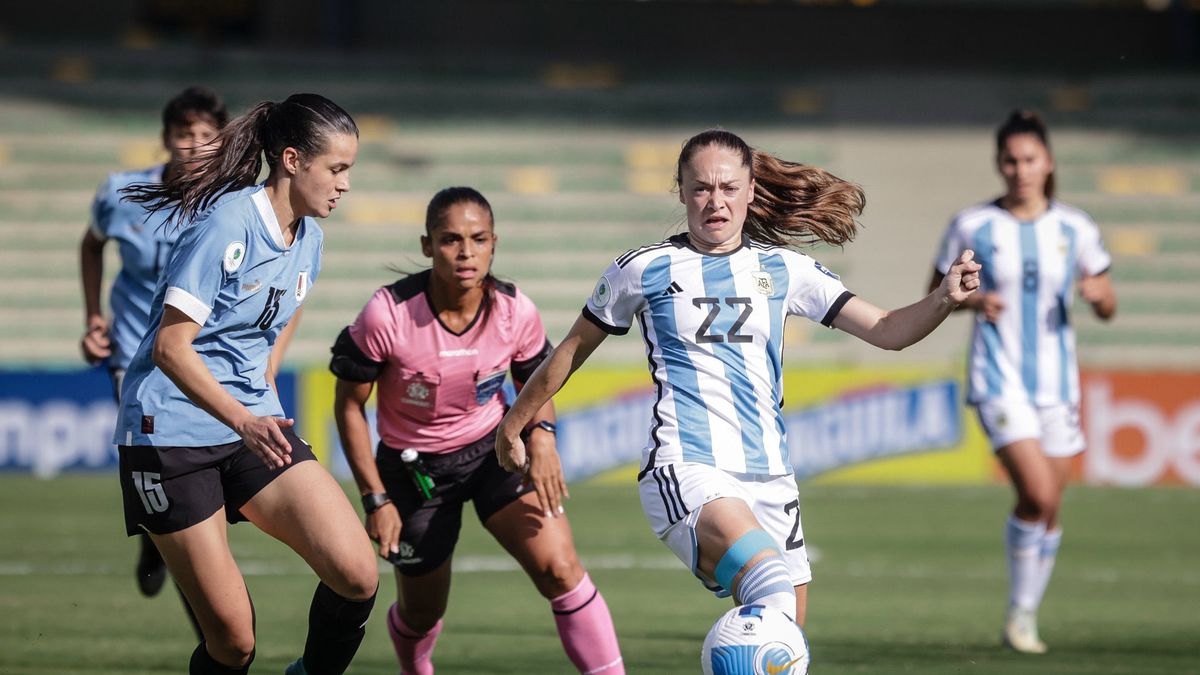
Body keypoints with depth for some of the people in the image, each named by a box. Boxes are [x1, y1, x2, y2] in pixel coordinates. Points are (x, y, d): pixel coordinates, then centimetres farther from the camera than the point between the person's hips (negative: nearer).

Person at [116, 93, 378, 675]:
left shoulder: (307, 235, 7)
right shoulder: (228, 224, -17)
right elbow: (171, 347, -21)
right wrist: (244, 420, -30)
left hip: (254, 422, 7)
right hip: (173, 428, -7)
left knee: (357, 576, -15)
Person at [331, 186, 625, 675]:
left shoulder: (516, 312, -16)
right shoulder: (388, 314, -25)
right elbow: (349, 403, -12)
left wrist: (542, 434, -18)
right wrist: (376, 499, -13)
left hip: (495, 450, 1)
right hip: (414, 469, -1)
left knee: (559, 568, -20)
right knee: (421, 612, 13)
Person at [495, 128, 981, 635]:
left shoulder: (783, 270, 12)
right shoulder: (645, 269, 4)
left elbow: (887, 331, 9)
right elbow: (573, 349, 17)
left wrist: (944, 300, -11)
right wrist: (512, 424, 24)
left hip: (769, 479, 5)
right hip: (684, 472, -5)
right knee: (771, 587, -35)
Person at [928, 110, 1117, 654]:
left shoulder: (1076, 229, 3)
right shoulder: (972, 226, -3)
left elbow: (1108, 310, 8)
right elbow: (936, 293, 6)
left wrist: (1098, 293, -15)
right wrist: (973, 300, -14)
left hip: (1056, 380, 3)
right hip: (999, 378, -3)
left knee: (1049, 507, 6)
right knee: (1037, 492, -20)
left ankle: (1027, 616, 23)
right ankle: (1017, 608, -2)